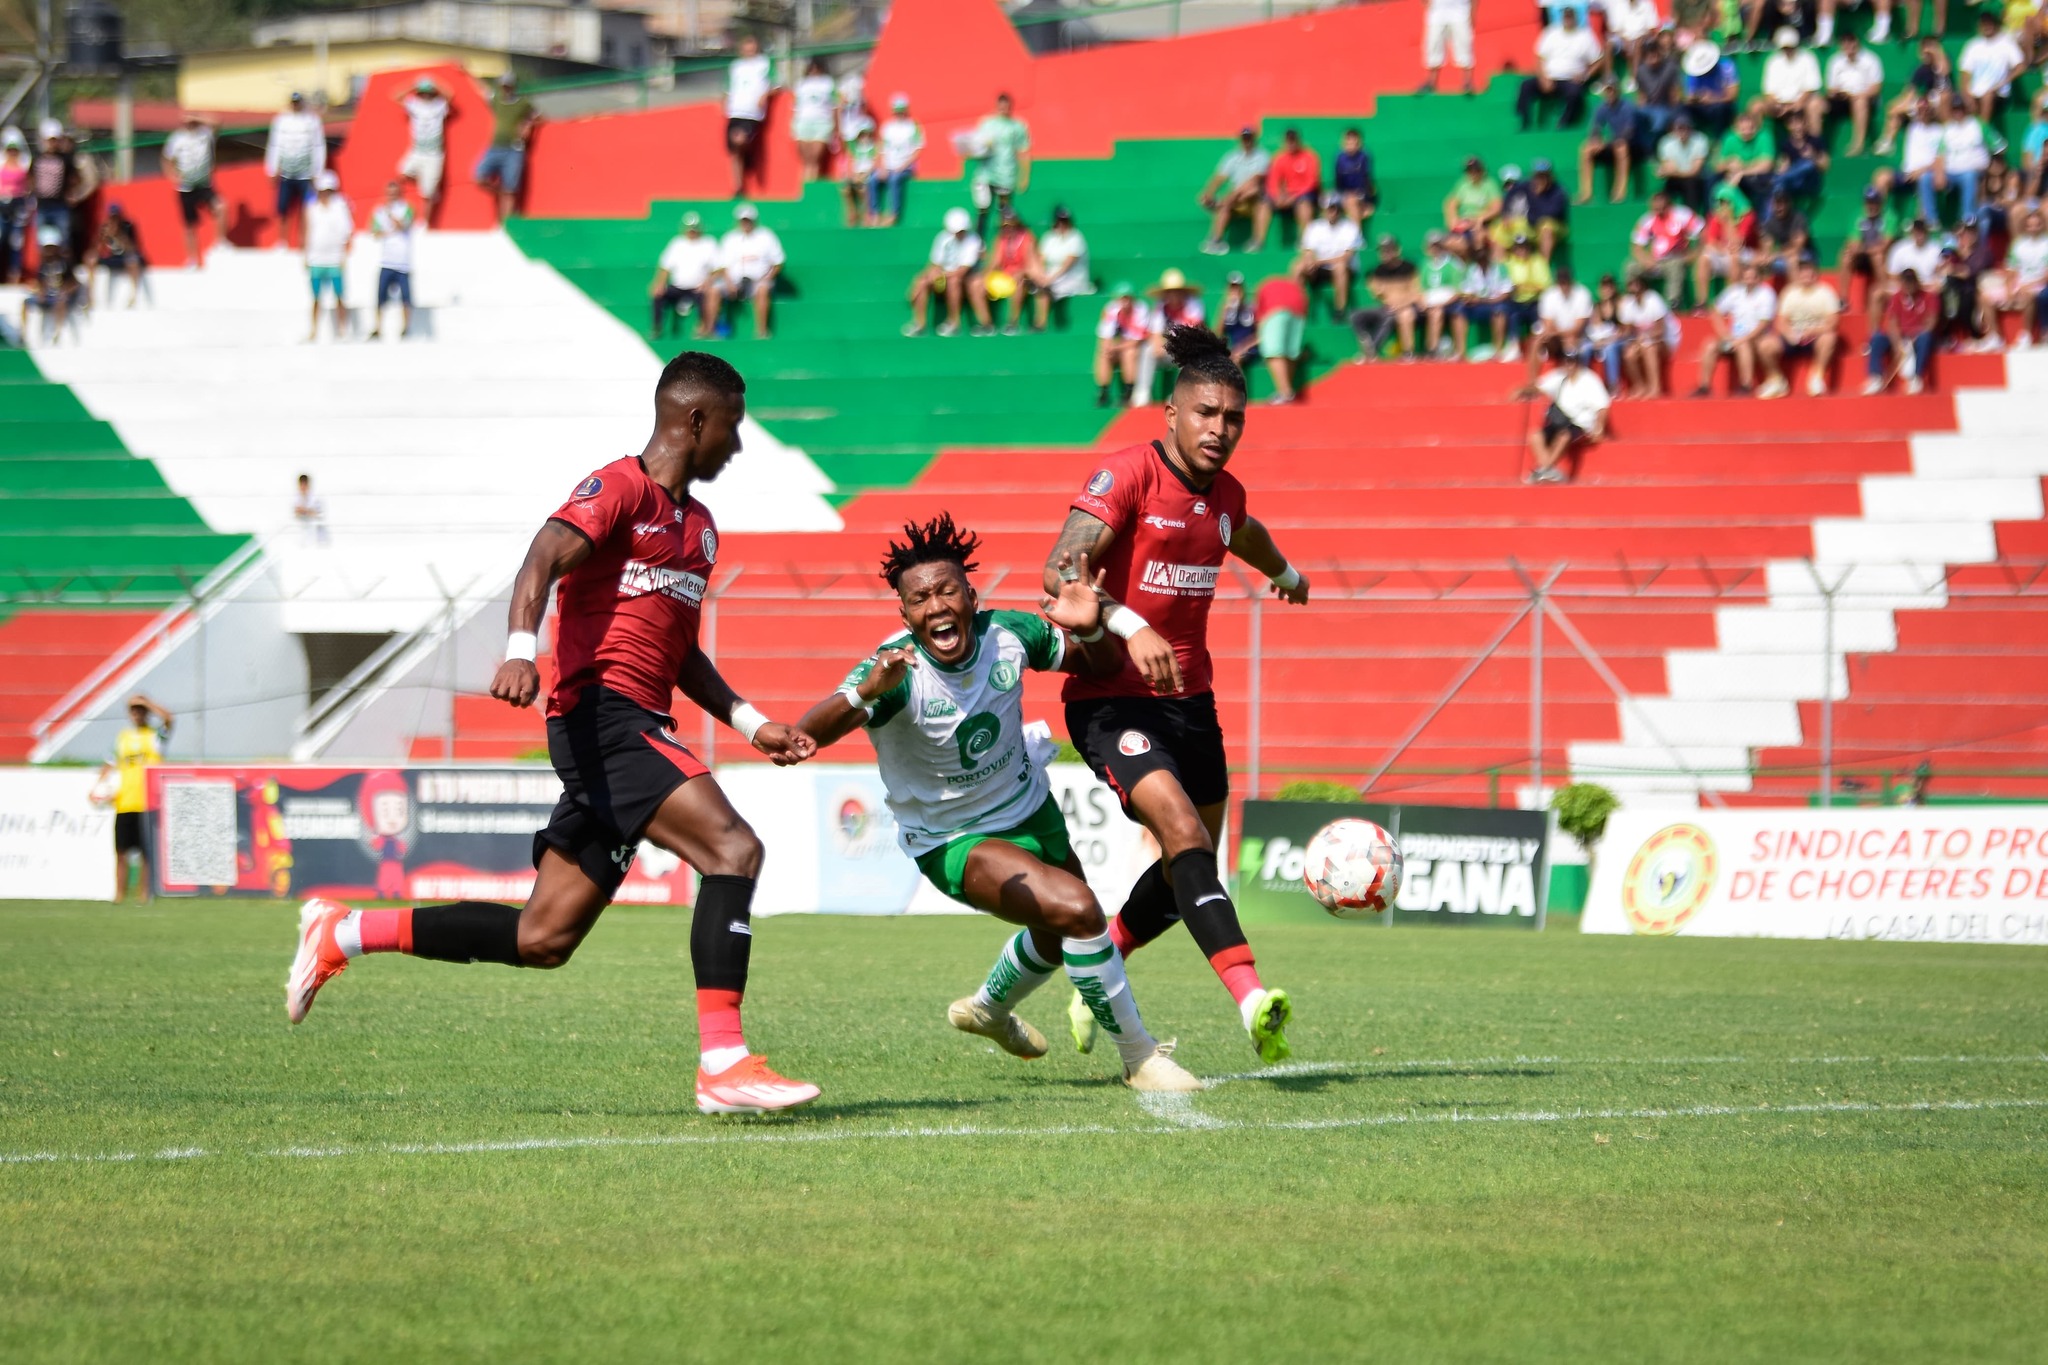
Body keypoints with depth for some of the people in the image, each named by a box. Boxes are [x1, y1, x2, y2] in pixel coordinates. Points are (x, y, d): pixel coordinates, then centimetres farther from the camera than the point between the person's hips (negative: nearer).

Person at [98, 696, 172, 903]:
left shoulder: (155, 735, 4)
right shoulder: (121, 737, 16)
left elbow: (167, 718, -15)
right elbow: (110, 764, 19)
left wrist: (145, 702, -9)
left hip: (148, 803, -4)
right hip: (124, 803, 4)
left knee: (146, 852, 0)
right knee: (121, 850, 2)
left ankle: (144, 892, 6)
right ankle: (120, 893, 7)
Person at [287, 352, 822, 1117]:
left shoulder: (698, 525, 24)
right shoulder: (621, 488, -4)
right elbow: (545, 559, -21)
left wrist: (749, 723, 22)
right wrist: (520, 647, -39)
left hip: (641, 730, 9)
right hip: (602, 716, -9)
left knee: (541, 939, 6)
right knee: (733, 848, -23)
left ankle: (343, 934, 17)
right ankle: (722, 1064, -28)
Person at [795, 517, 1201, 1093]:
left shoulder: (1007, 634, -18)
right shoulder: (897, 669, -30)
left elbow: (1098, 667, -2)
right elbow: (806, 736, -43)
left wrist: (1090, 631, -26)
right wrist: (865, 693, -63)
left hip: (1031, 810, 6)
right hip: (952, 842, -6)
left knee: (1062, 932, 28)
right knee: (1075, 911, -26)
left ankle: (989, 1008, 59)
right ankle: (1140, 1057, -9)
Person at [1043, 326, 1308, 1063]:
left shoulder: (1225, 493, 8)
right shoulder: (1127, 473, -14)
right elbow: (1060, 571, -25)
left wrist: (1284, 572, 55)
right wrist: (1129, 626, -39)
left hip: (1189, 699, 8)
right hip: (1111, 698, -8)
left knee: (1189, 869, 12)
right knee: (1185, 835, -24)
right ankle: (1251, 997, -36)